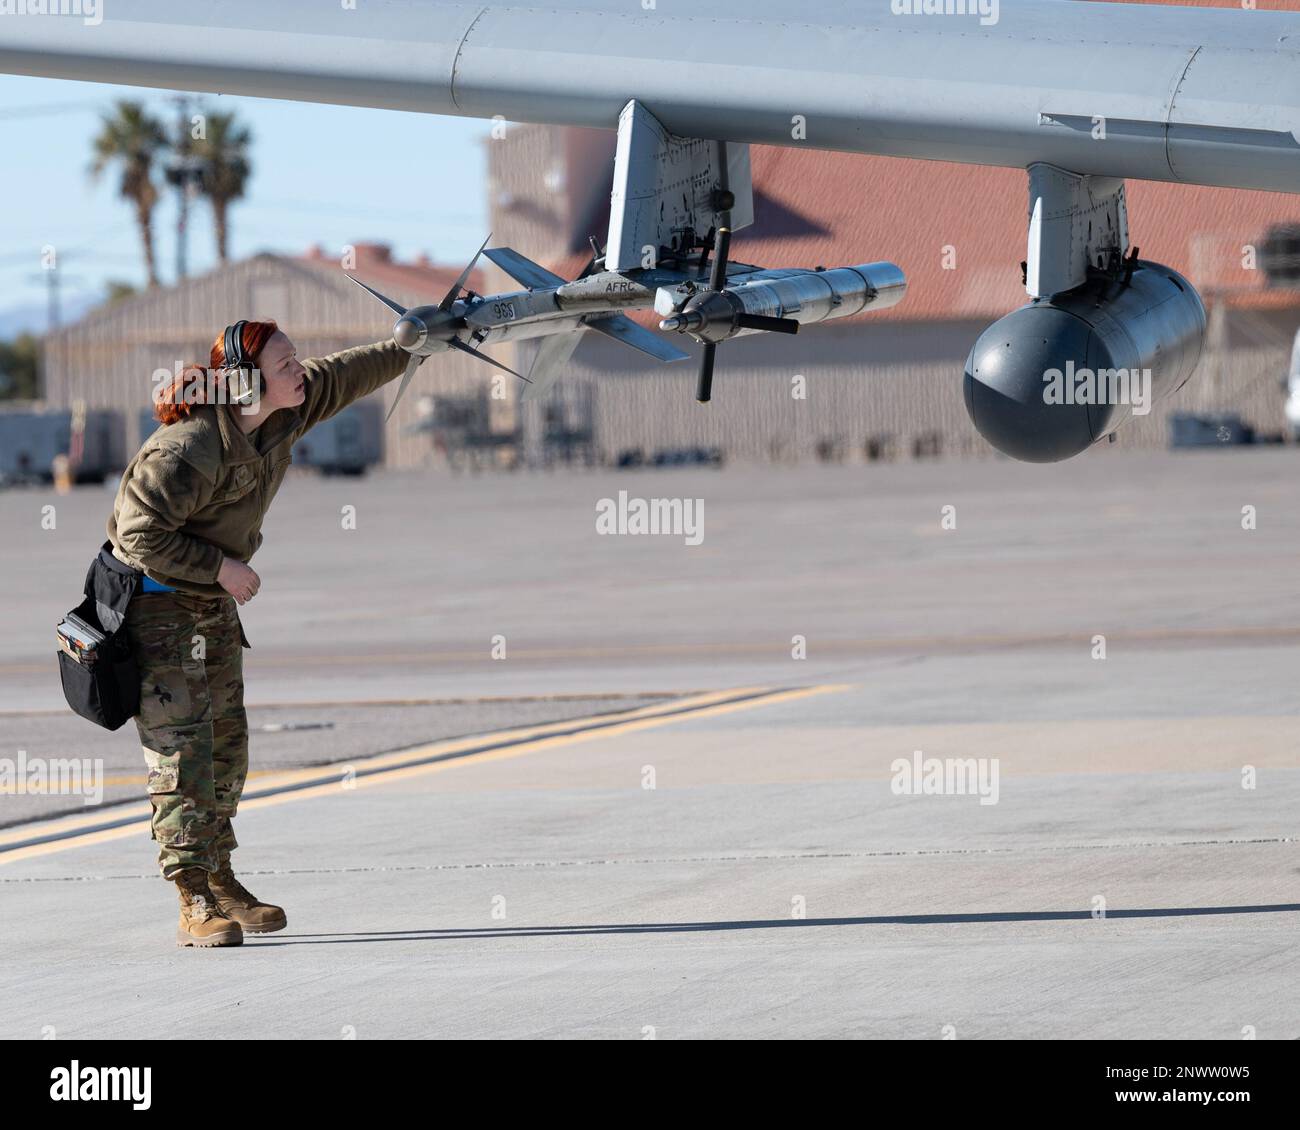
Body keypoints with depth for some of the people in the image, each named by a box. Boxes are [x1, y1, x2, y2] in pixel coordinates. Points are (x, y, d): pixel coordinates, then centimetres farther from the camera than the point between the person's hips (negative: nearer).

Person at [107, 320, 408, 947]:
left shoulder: (284, 414, -4)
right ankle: (196, 904, -12)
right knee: (182, 749, -12)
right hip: (157, 602, -9)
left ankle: (219, 880, 23)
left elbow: (345, 376, 12)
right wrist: (223, 567, -22)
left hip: (215, 602, 9)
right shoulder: (188, 453, -30)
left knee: (227, 743, 12)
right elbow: (140, 533, -27)